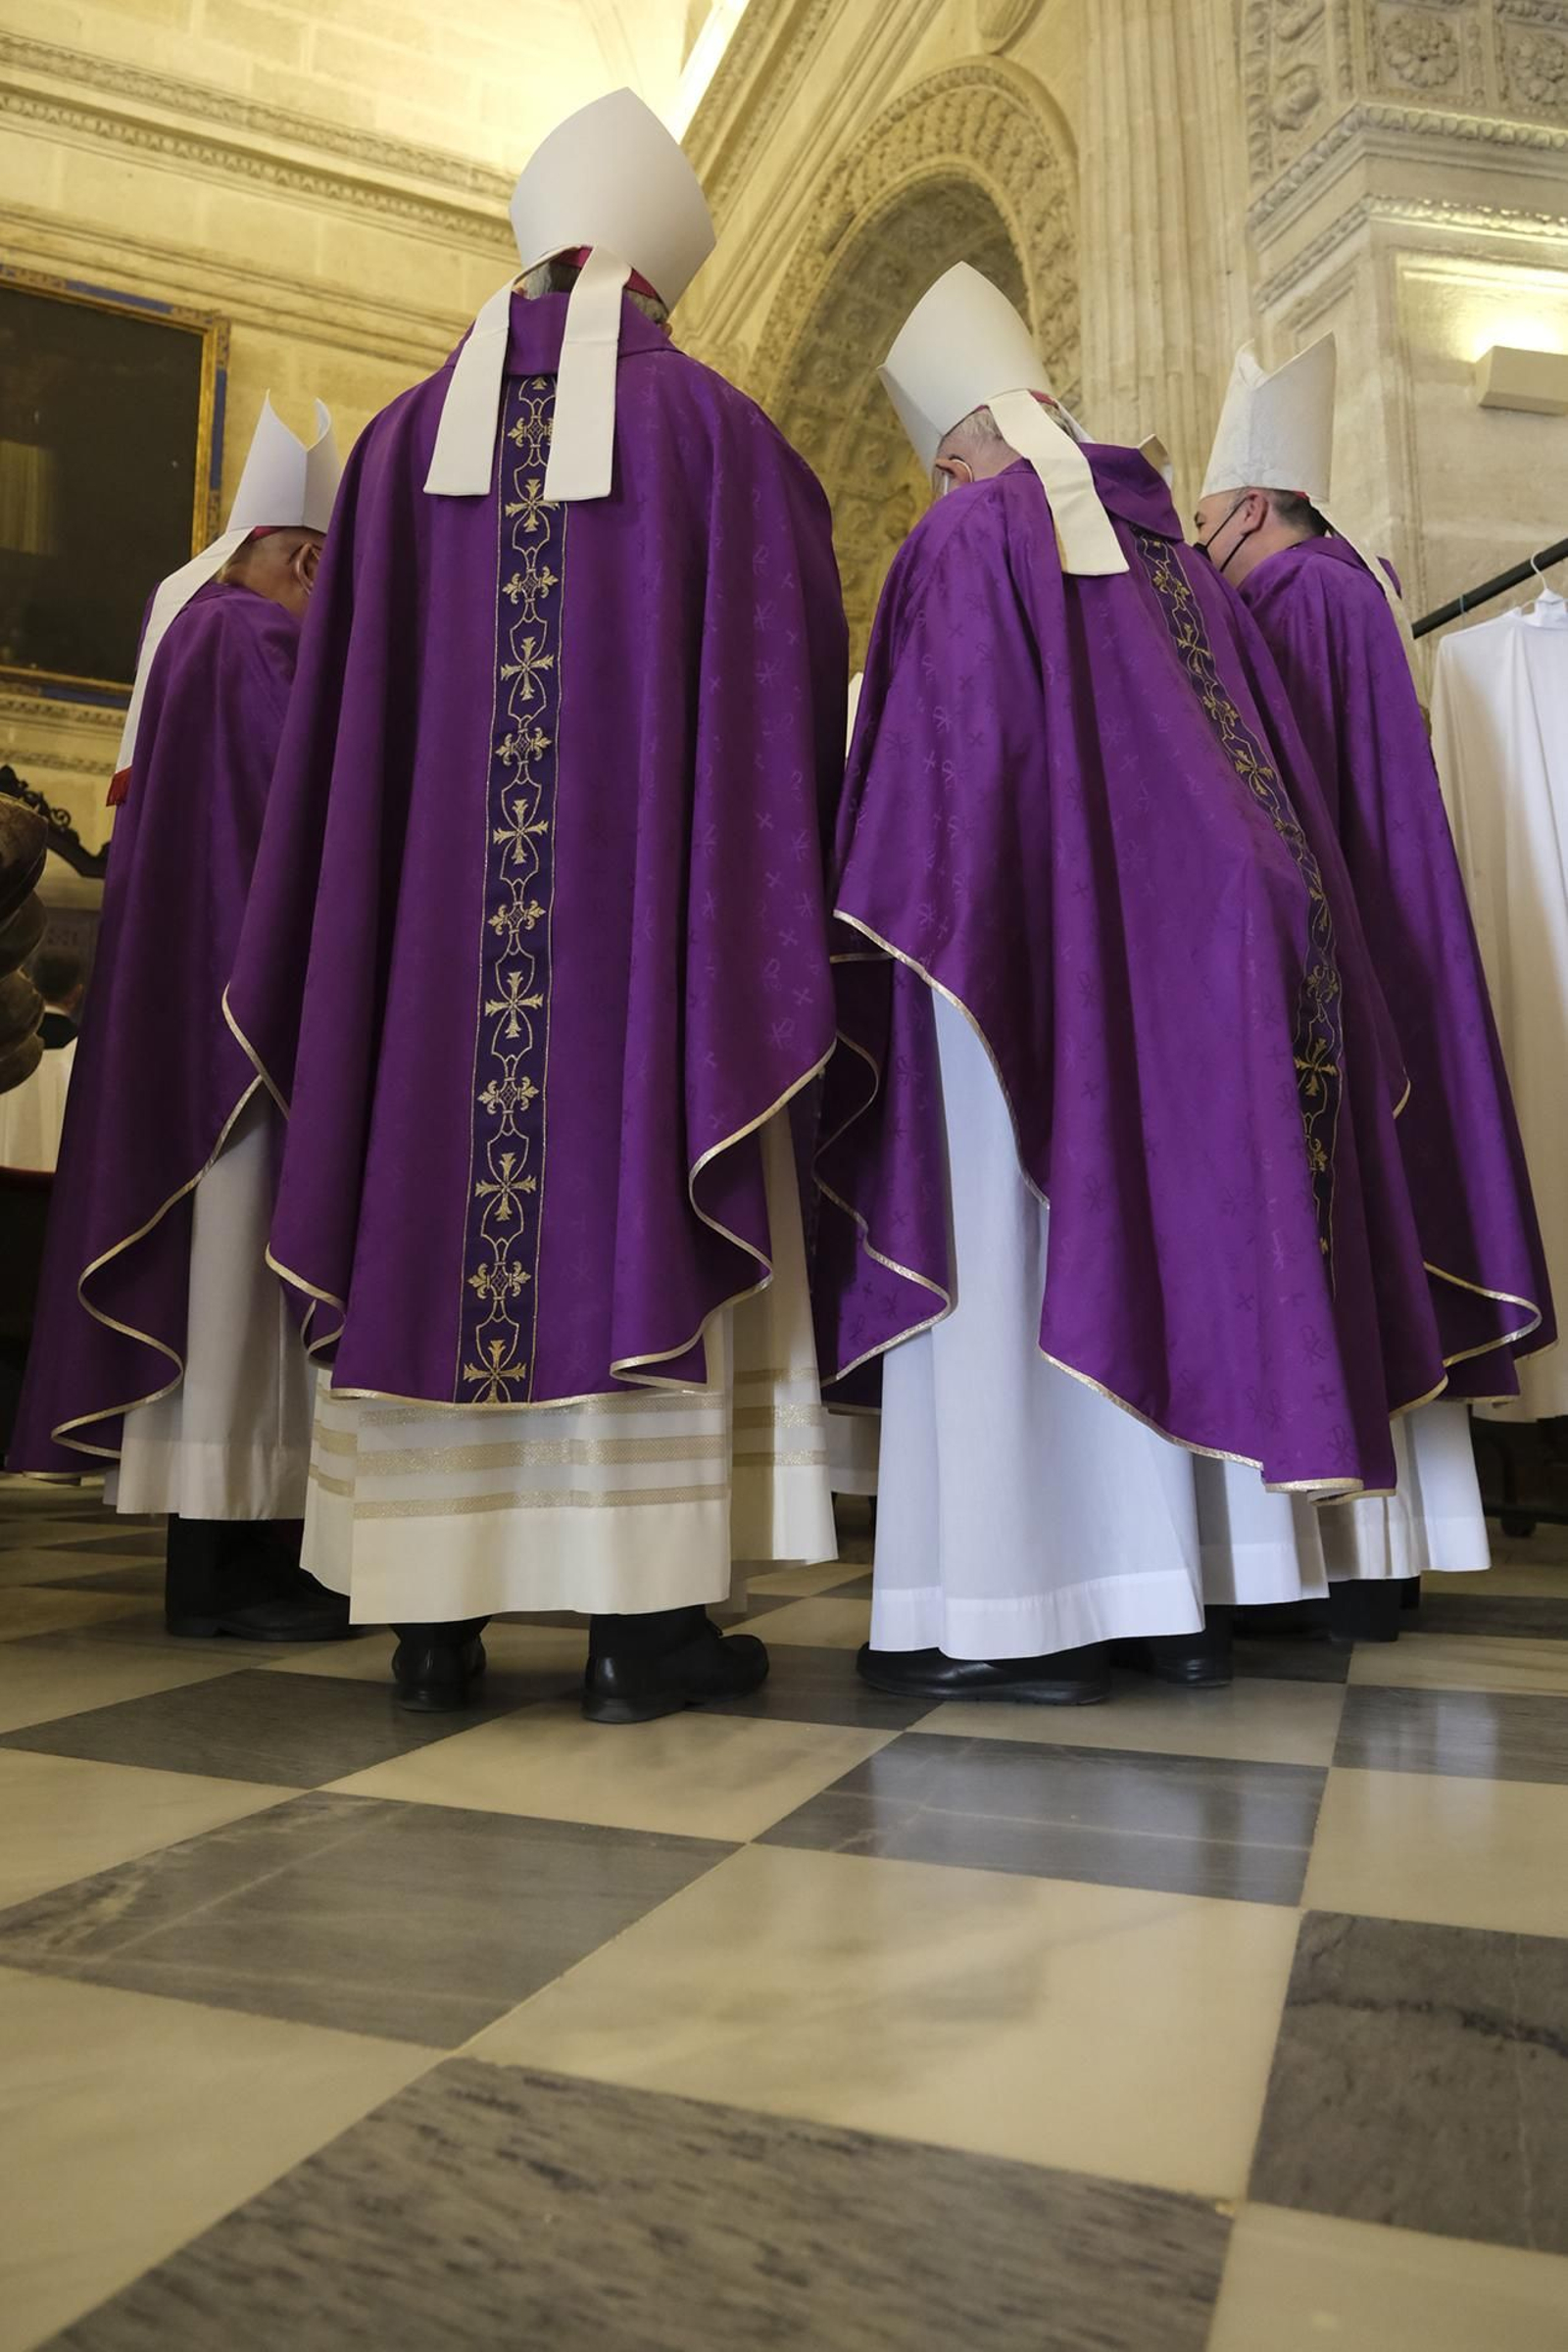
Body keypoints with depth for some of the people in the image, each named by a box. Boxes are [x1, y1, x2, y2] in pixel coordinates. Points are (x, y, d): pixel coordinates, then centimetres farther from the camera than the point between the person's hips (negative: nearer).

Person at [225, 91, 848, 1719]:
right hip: (646, 891, -2)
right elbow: (794, 689, 4)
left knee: (432, 1205, 5)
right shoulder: (716, 431, 6)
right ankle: (640, 1618, 2)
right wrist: (765, 894, 14)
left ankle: (434, 1616, 9)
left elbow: (340, 705, 11)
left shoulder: (406, 437, 13)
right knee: (640, 1203, -1)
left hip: (426, 900, 3)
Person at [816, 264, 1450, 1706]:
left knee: (1004, 1255, -5)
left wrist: (889, 944, -4)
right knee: (1127, 1249, 8)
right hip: (1153, 955, 7)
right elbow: (1226, 765, 15)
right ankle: (1150, 1593, 13)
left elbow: (937, 760, -10)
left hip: (1016, 948, -6)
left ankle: (1005, 1615, -3)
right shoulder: (1158, 535, 17)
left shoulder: (971, 536, -1)